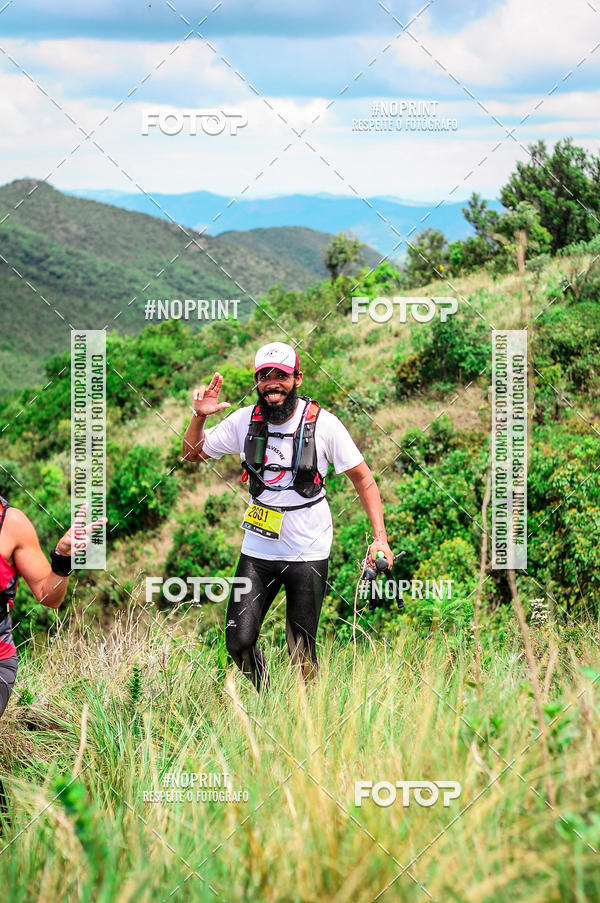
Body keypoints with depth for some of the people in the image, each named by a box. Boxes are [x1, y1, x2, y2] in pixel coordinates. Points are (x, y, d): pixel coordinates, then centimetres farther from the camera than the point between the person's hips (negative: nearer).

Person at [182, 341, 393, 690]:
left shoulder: (322, 423, -10)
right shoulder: (244, 420, -2)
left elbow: (362, 477, -3)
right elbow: (193, 454, 9)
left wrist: (380, 537, -10)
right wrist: (199, 416, -11)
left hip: (309, 553, -2)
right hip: (258, 548, 3)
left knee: (302, 652, 0)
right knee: (238, 642, -4)